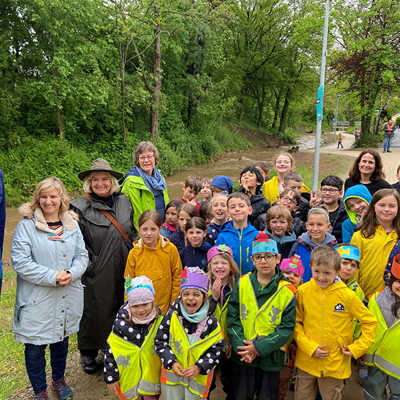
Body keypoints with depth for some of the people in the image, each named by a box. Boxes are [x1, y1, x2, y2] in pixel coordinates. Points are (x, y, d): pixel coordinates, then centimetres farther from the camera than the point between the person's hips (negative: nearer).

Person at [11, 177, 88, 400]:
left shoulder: (72, 224, 4)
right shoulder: (27, 225, -10)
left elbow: (82, 255, 5)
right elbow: (20, 261, -15)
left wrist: (71, 273, -15)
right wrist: (53, 277, -20)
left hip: (67, 297, 4)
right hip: (37, 300, -4)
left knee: (61, 339, 21)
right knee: (35, 347, 8)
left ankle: (59, 379, 45)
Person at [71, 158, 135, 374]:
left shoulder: (123, 201, 6)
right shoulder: (80, 208, -10)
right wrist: (88, 266, -12)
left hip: (123, 271, 5)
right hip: (96, 275, -4)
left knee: (120, 310, 15)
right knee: (94, 311, 6)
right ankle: (88, 354, 29)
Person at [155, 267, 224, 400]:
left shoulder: (211, 322, -10)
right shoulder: (172, 316, -9)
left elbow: (216, 349, -5)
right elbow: (160, 342, -3)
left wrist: (199, 367, -17)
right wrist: (172, 362, -15)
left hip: (199, 378, -1)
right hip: (172, 374, 1)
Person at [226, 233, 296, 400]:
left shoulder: (287, 291, -7)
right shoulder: (242, 283, -3)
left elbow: (287, 327, -9)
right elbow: (232, 317, -3)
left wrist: (259, 347, -16)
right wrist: (240, 346, -14)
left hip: (271, 357, -1)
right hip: (242, 356, 1)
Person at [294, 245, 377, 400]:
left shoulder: (347, 295, -12)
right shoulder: (302, 291, -9)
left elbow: (370, 322, -1)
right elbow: (296, 323, -2)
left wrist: (357, 348, -6)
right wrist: (309, 347, -12)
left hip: (335, 365, -1)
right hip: (306, 362, 1)